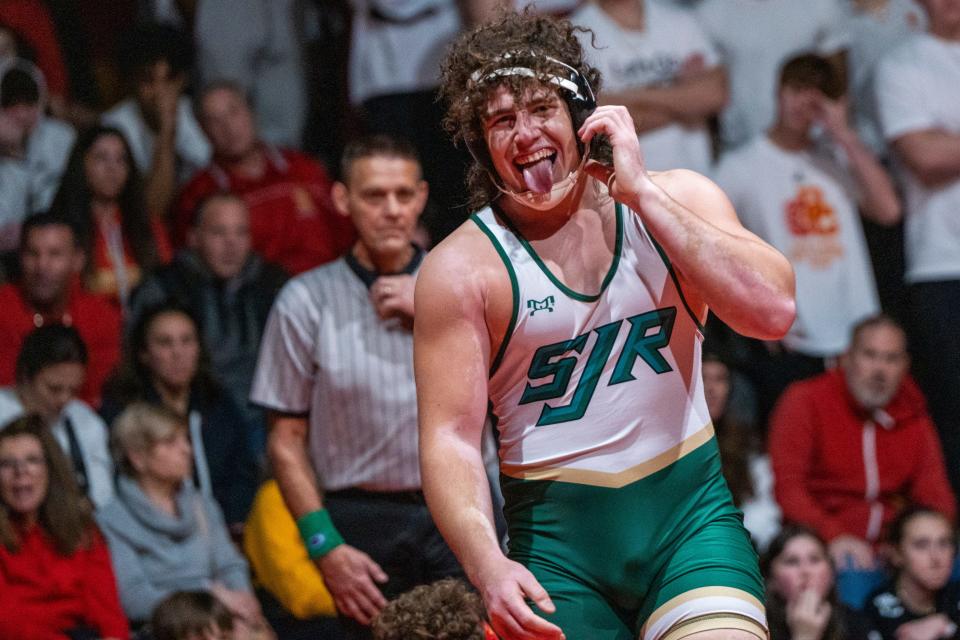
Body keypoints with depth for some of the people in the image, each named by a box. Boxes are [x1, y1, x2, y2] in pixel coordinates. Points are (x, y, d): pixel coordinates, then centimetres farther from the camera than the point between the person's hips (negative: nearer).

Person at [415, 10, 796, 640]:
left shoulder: (677, 199, 2)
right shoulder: (462, 269, -5)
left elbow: (772, 310, -13)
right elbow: (449, 439, -10)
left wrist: (641, 192, -14)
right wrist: (489, 566, -27)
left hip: (691, 515, 0)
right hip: (556, 540, 0)